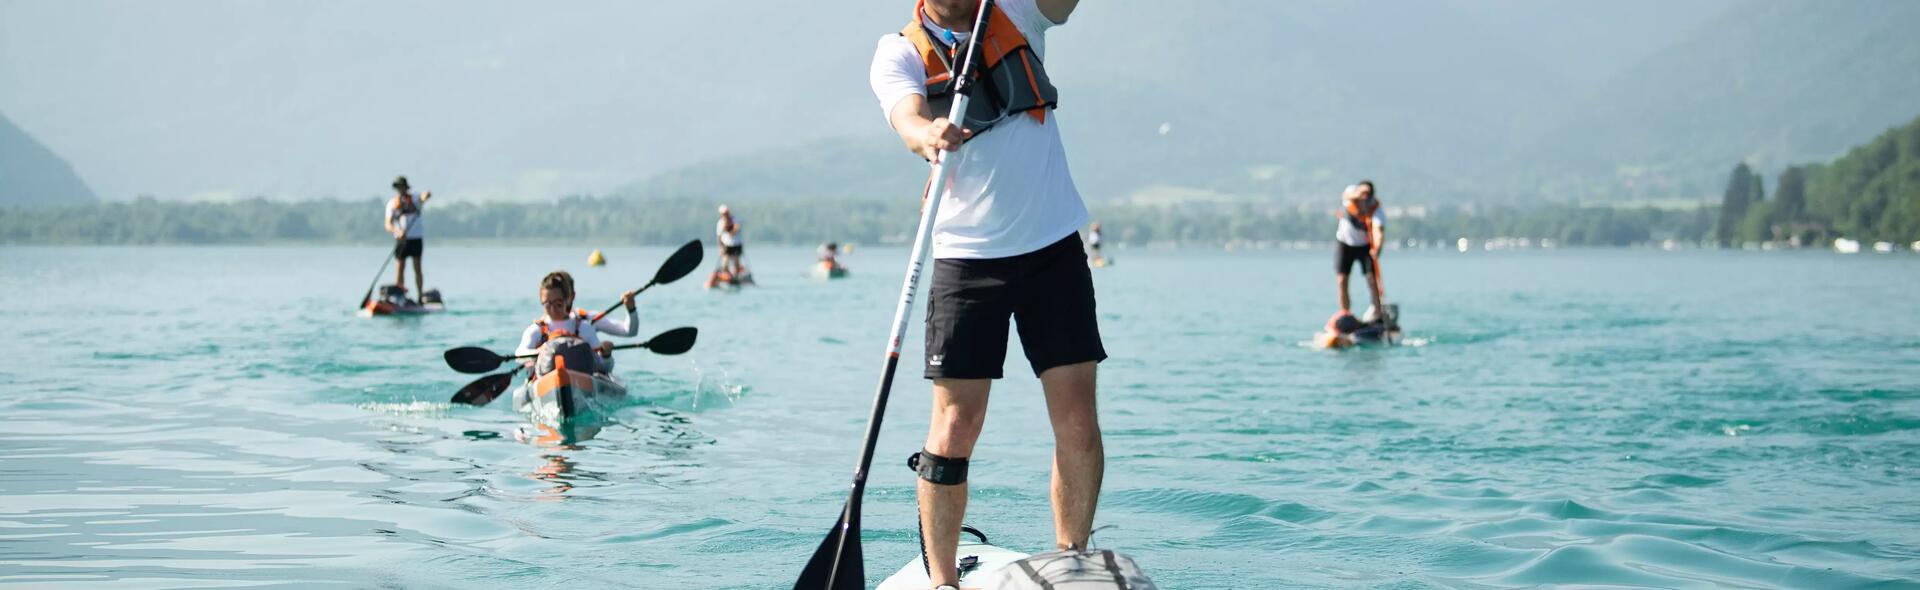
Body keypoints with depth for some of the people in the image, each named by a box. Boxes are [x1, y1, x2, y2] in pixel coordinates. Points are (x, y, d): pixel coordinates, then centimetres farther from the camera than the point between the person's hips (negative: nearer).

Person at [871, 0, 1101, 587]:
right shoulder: (898, 53, 0)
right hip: (967, 256, -2)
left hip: (1054, 245, 2)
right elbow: (908, 121, -20)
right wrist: (929, 135, -43)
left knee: (1078, 420, 0)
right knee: (956, 423, -6)